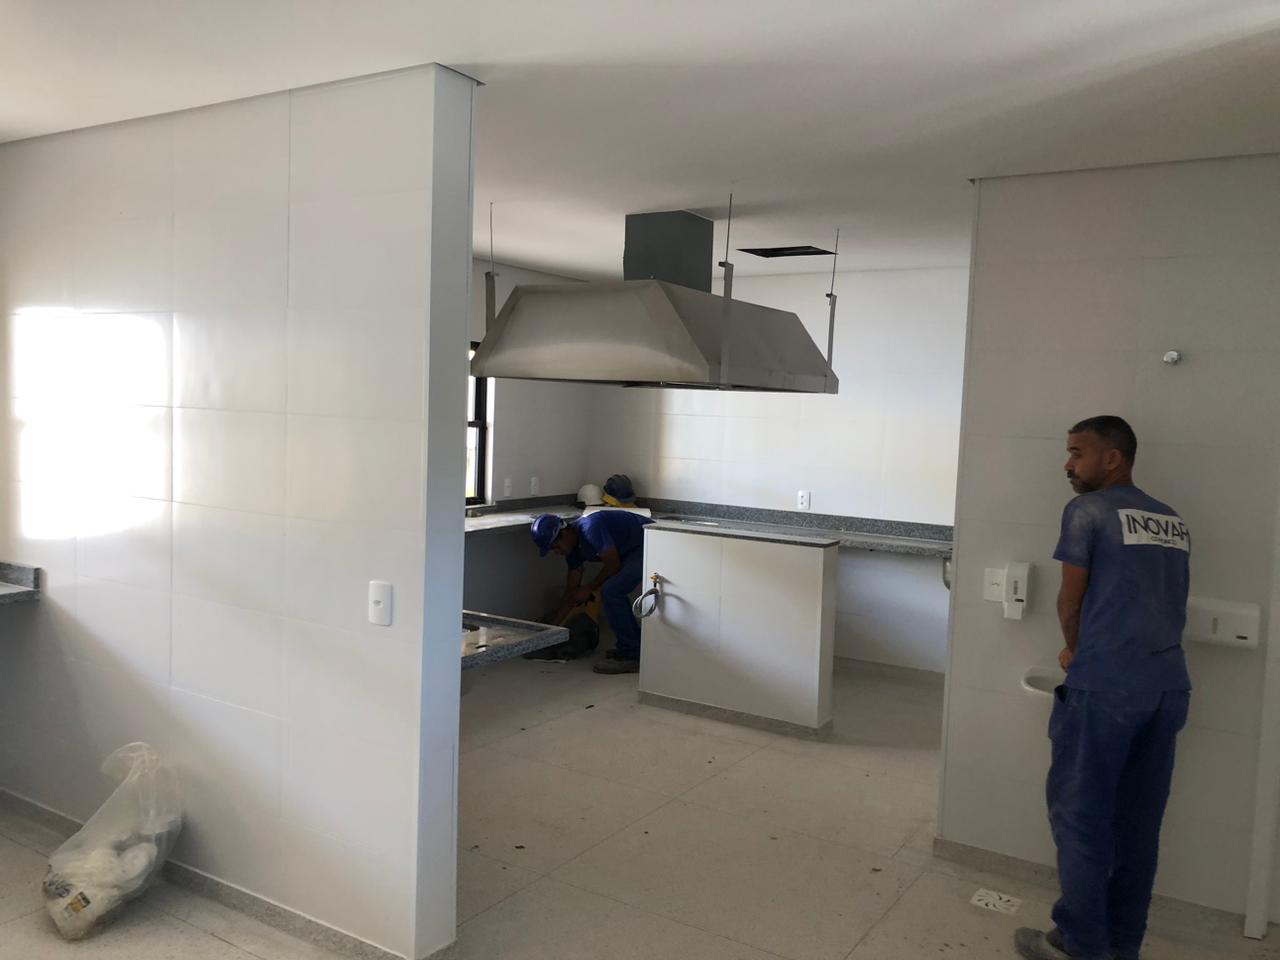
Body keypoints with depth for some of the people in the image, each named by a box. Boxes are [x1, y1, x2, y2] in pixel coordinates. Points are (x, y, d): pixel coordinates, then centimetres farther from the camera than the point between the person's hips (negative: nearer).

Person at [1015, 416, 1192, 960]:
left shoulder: (1087, 511, -5)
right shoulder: (1173, 522, 15)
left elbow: (1070, 601, -2)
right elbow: (1171, 603, 17)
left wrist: (1074, 652, 17)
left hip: (1106, 687, -7)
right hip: (1169, 686, 7)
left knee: (1080, 814, 4)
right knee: (1138, 823, 13)